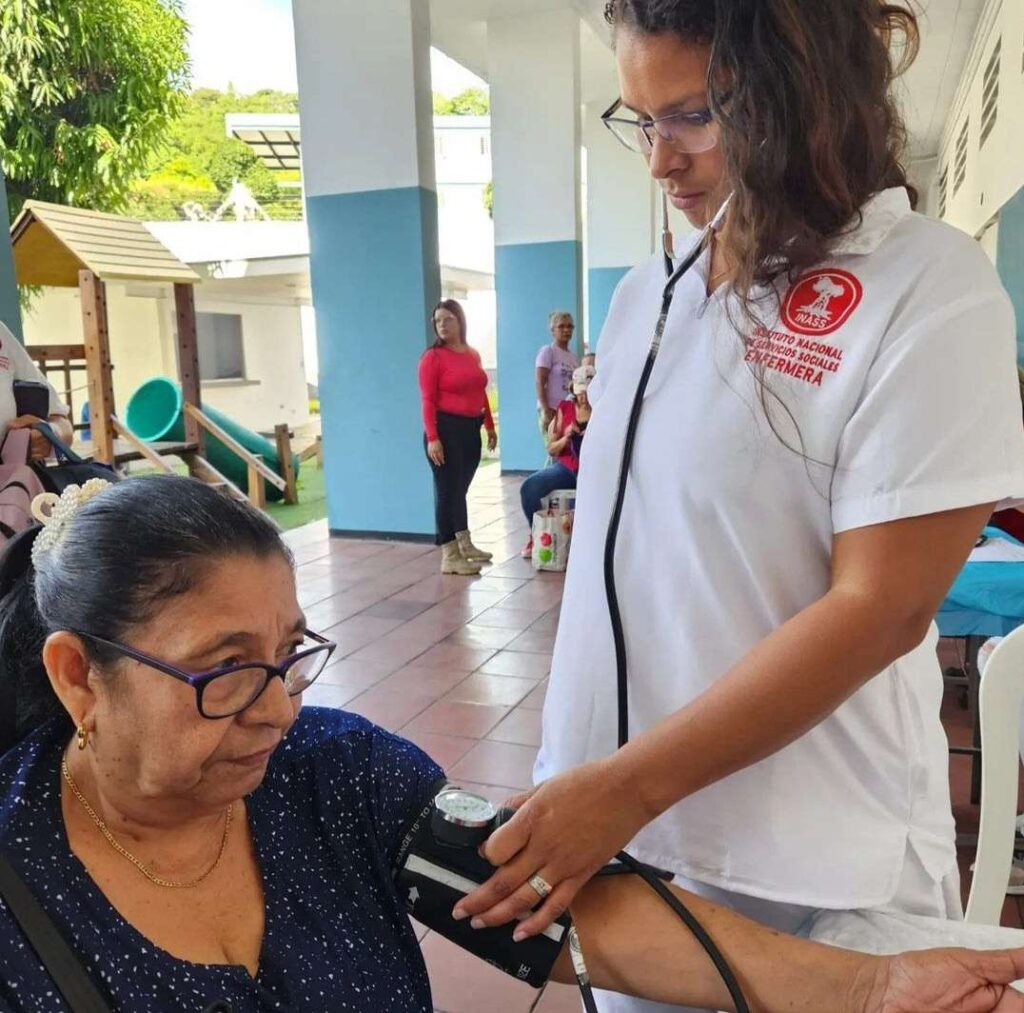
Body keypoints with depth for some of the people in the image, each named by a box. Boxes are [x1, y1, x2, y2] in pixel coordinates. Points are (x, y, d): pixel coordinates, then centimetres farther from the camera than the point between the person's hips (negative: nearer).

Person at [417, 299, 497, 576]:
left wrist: (490, 426, 18)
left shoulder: (473, 354, 11)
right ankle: (449, 557, 2)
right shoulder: (433, 357, -8)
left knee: (461, 488, 17)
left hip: (470, 428, 6)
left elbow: (480, 393, 17)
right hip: (445, 428, -6)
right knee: (448, 490, -3)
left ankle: (465, 545, 30)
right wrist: (432, 438, -21)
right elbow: (428, 401, -13)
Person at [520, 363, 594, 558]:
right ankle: (537, 534, 2)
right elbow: (551, 449, 11)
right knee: (528, 488, -24)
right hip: (565, 466, 2)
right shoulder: (565, 409, 9)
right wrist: (566, 437, -9)